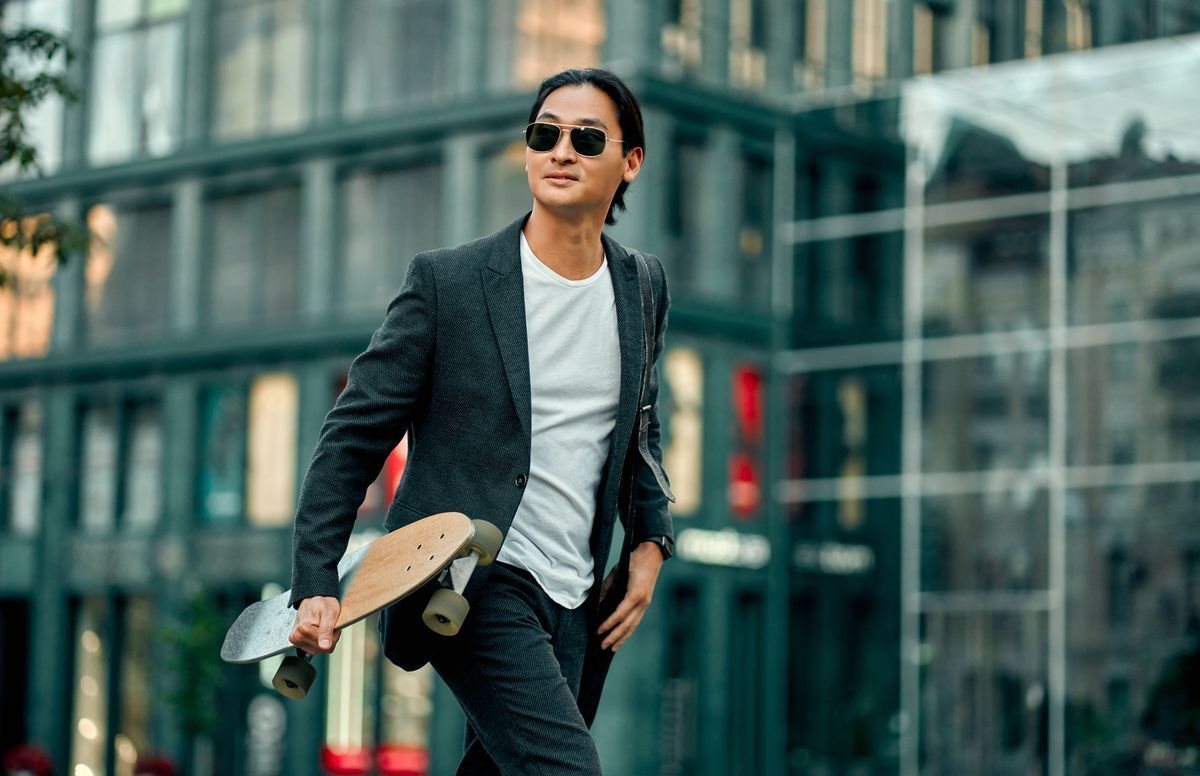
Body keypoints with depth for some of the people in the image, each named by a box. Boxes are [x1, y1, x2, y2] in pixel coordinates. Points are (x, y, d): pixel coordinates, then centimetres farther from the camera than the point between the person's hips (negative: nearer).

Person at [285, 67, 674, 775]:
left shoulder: (643, 288, 9)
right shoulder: (448, 280, -6)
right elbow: (352, 438, -4)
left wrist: (650, 540, 11)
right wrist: (316, 584, -11)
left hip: (577, 606, 6)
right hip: (470, 585, -6)